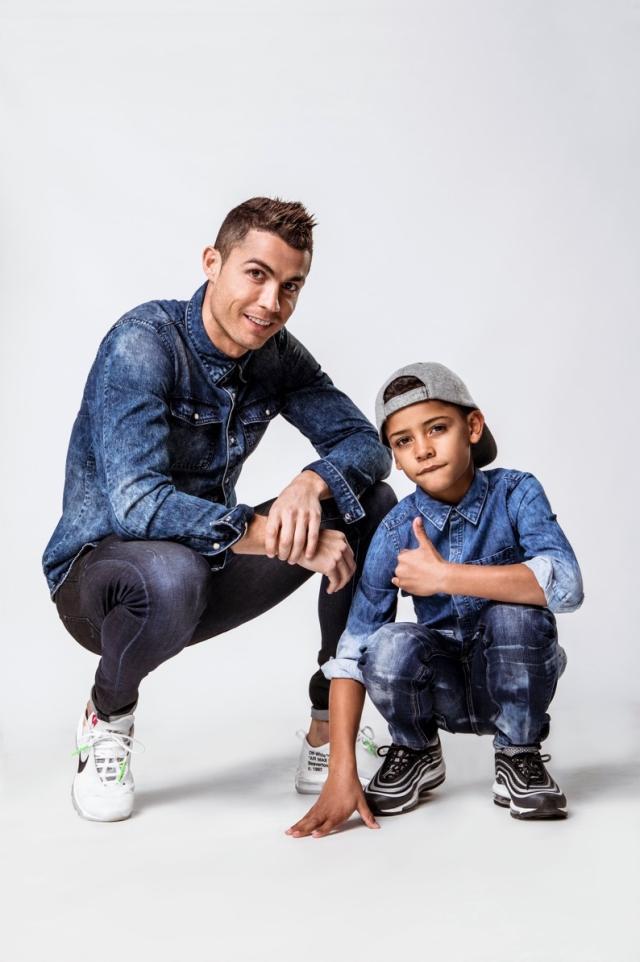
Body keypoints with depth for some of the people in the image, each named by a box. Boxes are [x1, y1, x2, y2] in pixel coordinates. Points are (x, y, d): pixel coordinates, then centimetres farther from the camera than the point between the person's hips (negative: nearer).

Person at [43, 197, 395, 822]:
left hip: (207, 562, 6)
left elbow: (366, 443, -5)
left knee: (369, 503, -8)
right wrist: (286, 540, -37)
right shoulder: (144, 341, -23)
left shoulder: (278, 355, -3)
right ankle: (107, 717, -6)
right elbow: (136, 502, -34)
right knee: (172, 571, -42)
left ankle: (329, 735, -3)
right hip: (99, 571, -6)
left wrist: (311, 484, -29)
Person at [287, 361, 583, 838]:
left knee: (515, 612, -32)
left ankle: (520, 755, -4)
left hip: (514, 680, -1)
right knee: (390, 647, -30)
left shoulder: (515, 492, -15)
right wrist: (341, 773, -26)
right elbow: (353, 652, -17)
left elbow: (565, 585, -33)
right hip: (444, 688, 1)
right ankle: (415, 753, 4)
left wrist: (445, 576, -32)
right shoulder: (397, 531, -13)